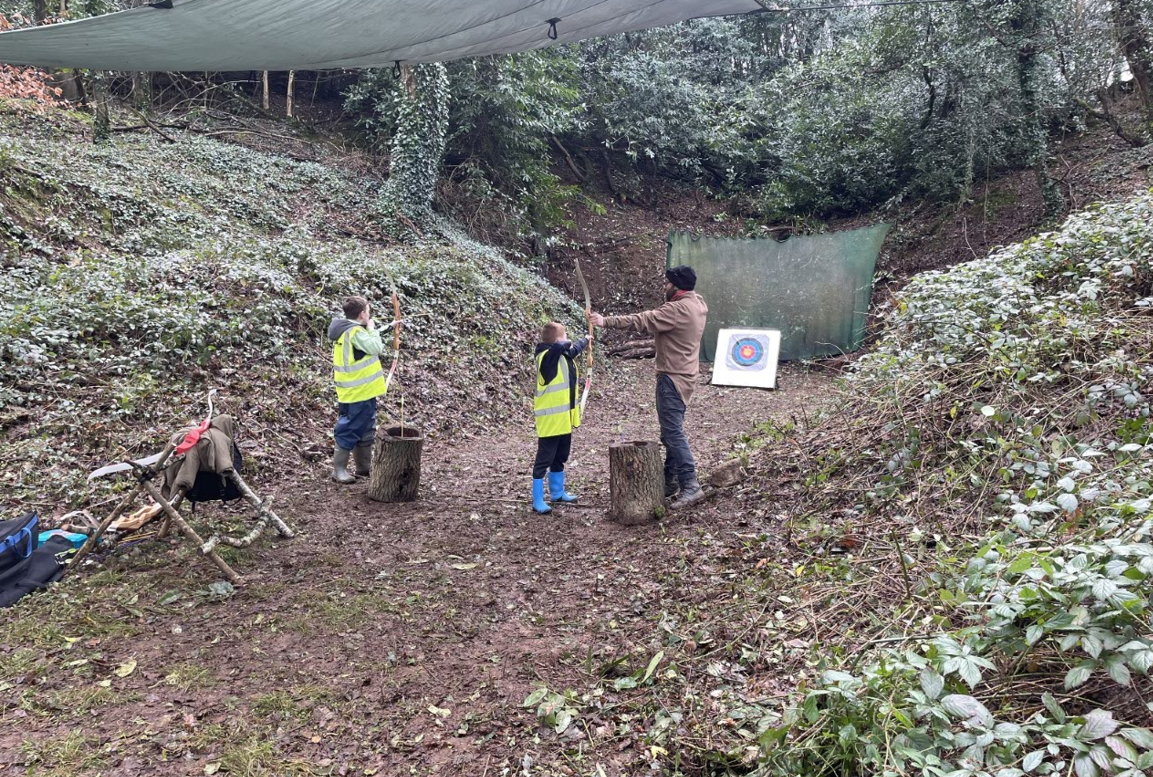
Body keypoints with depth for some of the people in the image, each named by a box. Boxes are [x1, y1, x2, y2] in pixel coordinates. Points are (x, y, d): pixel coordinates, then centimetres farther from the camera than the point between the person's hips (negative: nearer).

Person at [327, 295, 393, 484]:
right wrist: (372, 328, -8)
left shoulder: (346, 329, 10)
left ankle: (364, 467, 28)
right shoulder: (354, 331, -21)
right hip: (359, 391, -10)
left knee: (364, 430, 18)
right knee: (350, 430, -2)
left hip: (357, 390, 10)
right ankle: (339, 469, 6)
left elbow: (368, 340, 24)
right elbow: (376, 348, -22)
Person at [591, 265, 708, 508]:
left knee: (673, 432, -10)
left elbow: (641, 321, -21)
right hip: (684, 376, 10)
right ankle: (670, 481, 24)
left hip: (673, 378, -10)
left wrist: (606, 321, -17)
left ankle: (690, 485, -10)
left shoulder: (678, 309, -19)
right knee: (671, 431, 16)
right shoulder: (696, 304, 11)